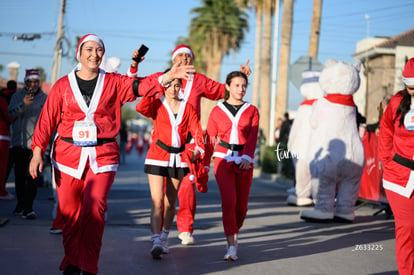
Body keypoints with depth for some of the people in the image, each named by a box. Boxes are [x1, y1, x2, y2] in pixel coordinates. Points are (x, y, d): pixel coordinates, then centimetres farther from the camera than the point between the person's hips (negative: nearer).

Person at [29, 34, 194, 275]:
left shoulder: (113, 82, 7)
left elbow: (142, 86, -7)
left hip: (102, 156, -1)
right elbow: (47, 119, 6)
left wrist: (169, 76, -23)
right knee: (70, 212, 3)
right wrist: (38, 151, -1)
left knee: (95, 208, -13)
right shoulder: (63, 85, 7)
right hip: (68, 154, 1)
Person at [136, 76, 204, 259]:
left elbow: (196, 130, -1)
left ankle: (164, 238, 27)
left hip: (178, 158, 3)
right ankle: (156, 241, -19)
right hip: (157, 156, -3)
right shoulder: (157, 104, 2)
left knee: (170, 202, 12)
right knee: (157, 201, -13)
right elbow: (141, 108, -20)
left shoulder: (187, 108, 9)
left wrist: (197, 148, -18)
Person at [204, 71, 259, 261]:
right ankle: (231, 246, -15)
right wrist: (205, 165, 7)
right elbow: (210, 139, 9)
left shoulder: (252, 111, 8)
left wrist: (247, 157, -21)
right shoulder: (217, 111, 7)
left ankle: (234, 234, 34)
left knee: (241, 204, 6)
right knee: (229, 201, -16)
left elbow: (253, 137, -5)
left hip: (244, 161, 2)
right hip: (223, 159, -2)